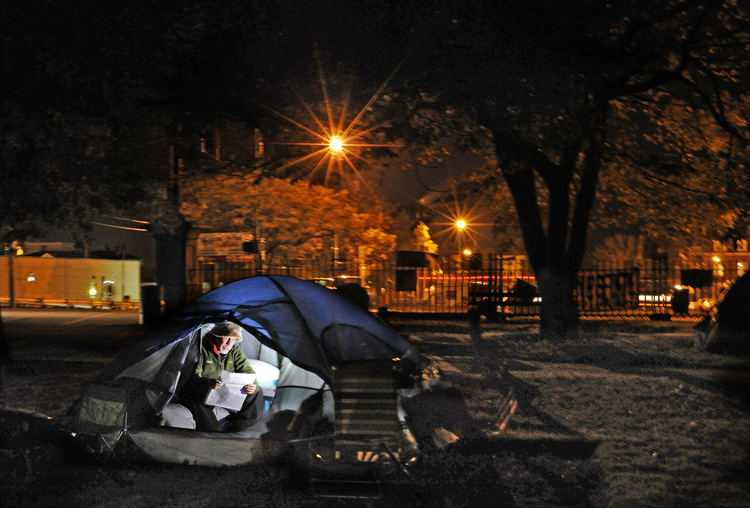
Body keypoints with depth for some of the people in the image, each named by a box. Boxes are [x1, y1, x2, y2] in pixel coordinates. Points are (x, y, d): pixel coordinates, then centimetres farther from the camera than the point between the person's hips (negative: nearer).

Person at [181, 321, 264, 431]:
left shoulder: (235, 351, 2)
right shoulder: (202, 349, -18)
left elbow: (248, 372, -1)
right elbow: (192, 377, -25)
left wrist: (253, 385, -27)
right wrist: (207, 383, -49)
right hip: (202, 393, -6)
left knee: (257, 392, -8)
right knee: (196, 400, -41)